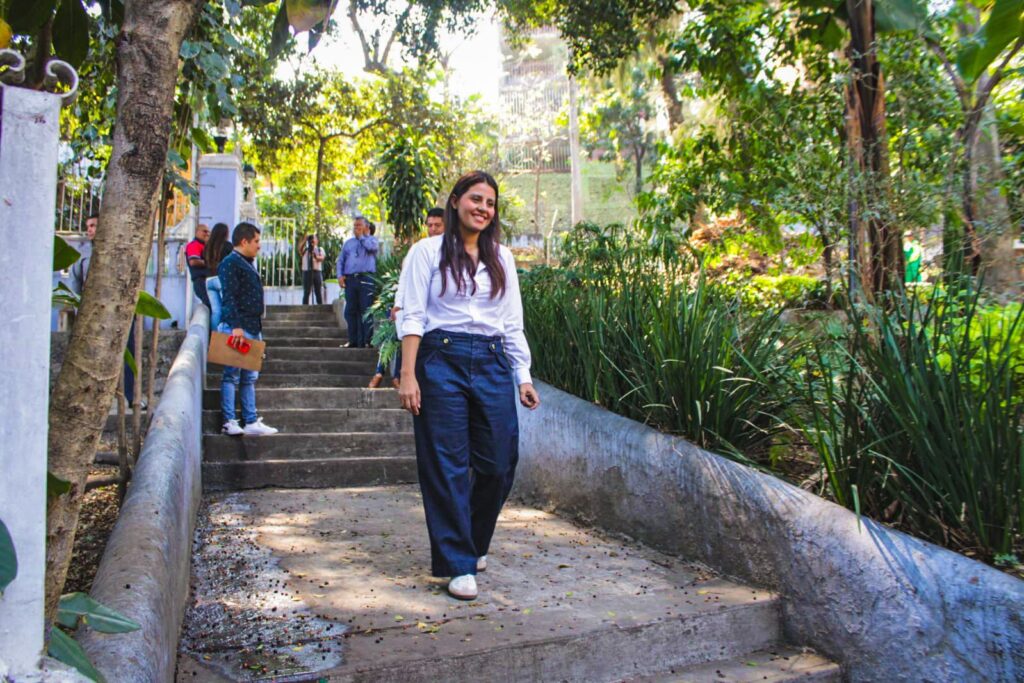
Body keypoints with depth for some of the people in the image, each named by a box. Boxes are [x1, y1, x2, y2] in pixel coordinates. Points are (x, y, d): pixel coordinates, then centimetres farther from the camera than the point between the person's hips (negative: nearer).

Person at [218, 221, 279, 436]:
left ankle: (251, 422, 15)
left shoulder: (247, 264, 20)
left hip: (252, 328, 10)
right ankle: (230, 422, -1)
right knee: (232, 375, -4)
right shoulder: (230, 263, -9)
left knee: (250, 376, 10)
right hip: (238, 329, -10)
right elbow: (228, 297, -18)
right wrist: (235, 326, -25)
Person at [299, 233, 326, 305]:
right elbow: (300, 249, -11)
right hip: (307, 272, -1)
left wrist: (316, 256, -28)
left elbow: (322, 258, -6)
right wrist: (305, 239, -21)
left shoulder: (320, 250, 13)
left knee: (318, 293, 2)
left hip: (317, 272, 1)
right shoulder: (305, 250, 13)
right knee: (306, 292, -3)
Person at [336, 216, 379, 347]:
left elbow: (371, 247, -14)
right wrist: (340, 275, 3)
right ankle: (353, 340, 8)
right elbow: (340, 260, 19)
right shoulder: (348, 242, 23)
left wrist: (361, 236, 0)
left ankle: (366, 341, -6)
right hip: (350, 279, 4)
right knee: (350, 311, 3)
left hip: (366, 279, -4)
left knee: (366, 310, -7)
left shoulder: (371, 239, 11)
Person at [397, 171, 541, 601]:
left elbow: (513, 323, 17)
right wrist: (408, 375, -11)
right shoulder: (428, 252, 4)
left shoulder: (502, 258, 16)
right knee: (447, 465, -2)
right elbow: (412, 316, -2)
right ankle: (458, 564, 8)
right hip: (442, 360, -4)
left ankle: (473, 544, 27)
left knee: (499, 464, 2)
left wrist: (523, 377, 10)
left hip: (492, 364, 4)